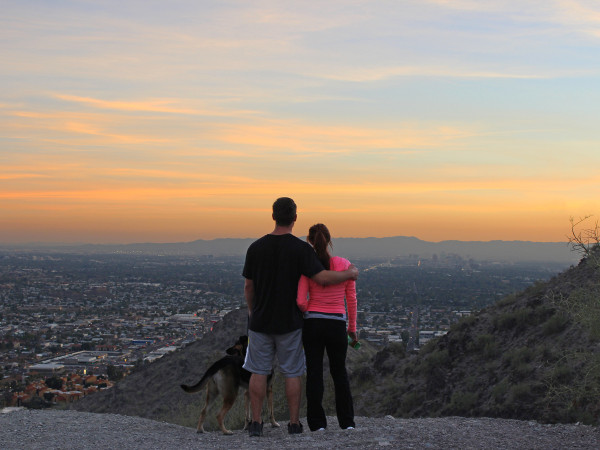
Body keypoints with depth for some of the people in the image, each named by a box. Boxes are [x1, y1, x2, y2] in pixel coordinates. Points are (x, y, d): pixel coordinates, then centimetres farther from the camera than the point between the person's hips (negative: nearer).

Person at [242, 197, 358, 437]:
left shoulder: (256, 247, -2)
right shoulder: (301, 248, -11)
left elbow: (248, 286, 3)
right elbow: (322, 277, -17)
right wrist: (349, 274, 0)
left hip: (260, 321, 2)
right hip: (289, 322, -2)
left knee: (258, 372, 8)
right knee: (292, 373, 8)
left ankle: (256, 423, 9)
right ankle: (294, 423, 12)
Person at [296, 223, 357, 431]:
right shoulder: (345, 265, -4)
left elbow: (300, 301, -12)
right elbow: (351, 300, 1)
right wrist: (353, 327, 12)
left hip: (312, 324, -1)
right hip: (337, 324, 1)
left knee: (314, 372, 8)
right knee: (339, 372, 16)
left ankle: (317, 422, 10)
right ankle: (347, 421, 19)